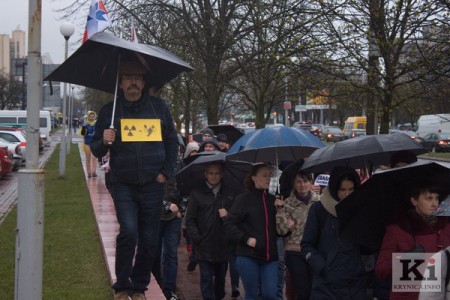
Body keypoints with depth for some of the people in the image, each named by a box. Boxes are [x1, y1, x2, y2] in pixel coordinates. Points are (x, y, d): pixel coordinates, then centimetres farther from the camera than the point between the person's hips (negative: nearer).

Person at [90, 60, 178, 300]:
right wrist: (104, 142, -17)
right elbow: (96, 150, 5)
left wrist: (166, 172, 2)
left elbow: (172, 141, 11)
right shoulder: (110, 111, 3)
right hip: (123, 185, -1)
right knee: (128, 231, -18)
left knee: (149, 240, 5)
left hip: (153, 184, 2)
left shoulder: (158, 107, 5)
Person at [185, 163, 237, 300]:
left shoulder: (229, 194, 10)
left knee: (220, 278, 12)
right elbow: (190, 220, 1)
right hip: (204, 247, -2)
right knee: (207, 279, -3)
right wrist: (198, 240, -8)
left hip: (223, 247, 2)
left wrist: (228, 216, -9)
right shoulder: (196, 194, 3)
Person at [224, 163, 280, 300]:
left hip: (270, 255, 3)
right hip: (248, 255, -3)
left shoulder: (273, 200, 11)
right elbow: (229, 225, -5)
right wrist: (246, 239, -14)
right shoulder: (243, 199, -2)